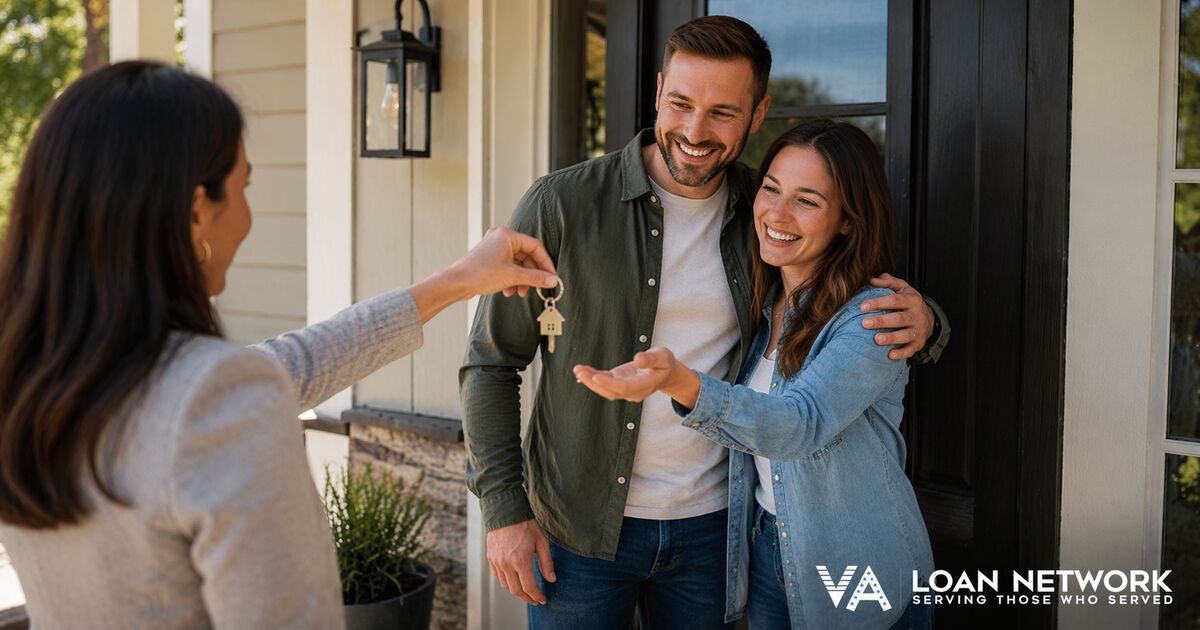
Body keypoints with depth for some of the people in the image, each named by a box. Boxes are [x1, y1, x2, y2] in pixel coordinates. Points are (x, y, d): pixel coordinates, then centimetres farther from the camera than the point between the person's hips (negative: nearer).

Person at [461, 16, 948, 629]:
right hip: (578, 529, -2)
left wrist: (918, 321, -13)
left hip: (708, 526, 3)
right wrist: (504, 507, -9)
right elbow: (491, 362, -5)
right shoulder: (562, 205, -11)